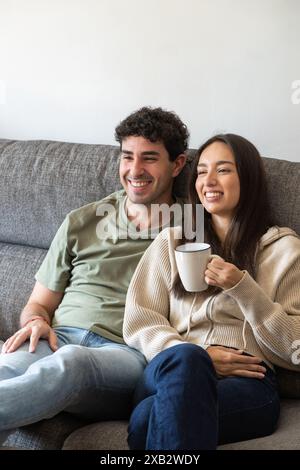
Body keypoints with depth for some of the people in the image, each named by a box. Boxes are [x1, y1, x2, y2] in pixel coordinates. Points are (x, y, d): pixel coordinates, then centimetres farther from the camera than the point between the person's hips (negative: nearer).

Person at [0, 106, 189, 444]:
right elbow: (39, 304, 23)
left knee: (71, 363, -40)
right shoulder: (81, 223, 20)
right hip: (59, 340, 3)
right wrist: (36, 322, 0)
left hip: (128, 354, -2)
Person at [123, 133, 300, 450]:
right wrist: (198, 357, -8)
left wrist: (243, 289, -8)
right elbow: (138, 322, 10)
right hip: (169, 370, 3)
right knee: (184, 357, -38)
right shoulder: (171, 240, 21)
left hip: (247, 380, -3)